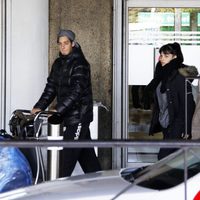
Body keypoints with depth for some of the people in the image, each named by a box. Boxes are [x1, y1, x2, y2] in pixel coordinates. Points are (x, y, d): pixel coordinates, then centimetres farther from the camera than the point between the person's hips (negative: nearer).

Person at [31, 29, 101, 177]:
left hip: (78, 116, -8)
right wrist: (40, 106, -3)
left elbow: (77, 91, -21)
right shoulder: (58, 64, 13)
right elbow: (51, 88, 11)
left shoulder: (79, 64, -12)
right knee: (86, 153, 14)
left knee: (68, 155, -10)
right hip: (68, 115, 8)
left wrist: (58, 109, -28)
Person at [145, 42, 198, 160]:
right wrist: (155, 123, 16)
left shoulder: (180, 76, -14)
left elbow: (188, 103, -17)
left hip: (176, 125, -8)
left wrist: (186, 129, -20)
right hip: (165, 124, 8)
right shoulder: (162, 74, 11)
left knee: (163, 156, -12)